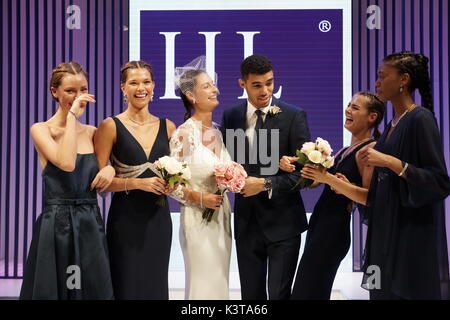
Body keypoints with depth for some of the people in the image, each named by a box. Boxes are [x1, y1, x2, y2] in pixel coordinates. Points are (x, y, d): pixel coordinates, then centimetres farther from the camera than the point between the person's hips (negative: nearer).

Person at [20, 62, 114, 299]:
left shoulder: (92, 132, 11)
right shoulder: (41, 130, -3)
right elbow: (66, 163, -22)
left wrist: (111, 168, -6)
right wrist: (72, 115, -14)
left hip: (92, 226, 5)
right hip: (56, 226, -4)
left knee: (94, 290, 8)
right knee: (53, 290, 3)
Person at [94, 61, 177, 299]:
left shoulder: (167, 127, 8)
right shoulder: (111, 126, -4)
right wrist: (138, 183, -19)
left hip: (158, 218, 4)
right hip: (126, 219, -4)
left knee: (156, 284, 9)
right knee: (127, 286, -1)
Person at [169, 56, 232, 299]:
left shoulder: (218, 130, 7)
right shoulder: (184, 133, -13)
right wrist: (200, 198, -21)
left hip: (222, 217, 7)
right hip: (198, 218, -7)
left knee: (220, 283, 13)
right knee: (206, 285, 0)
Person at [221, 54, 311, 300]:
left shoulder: (294, 116, -7)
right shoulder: (230, 117, 4)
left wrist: (266, 184, -18)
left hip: (283, 223, -3)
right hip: (247, 222, 4)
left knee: (279, 294, 0)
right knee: (250, 294, 13)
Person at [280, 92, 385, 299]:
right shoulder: (346, 150, 14)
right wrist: (290, 166, -3)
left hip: (333, 229, -8)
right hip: (320, 225, 8)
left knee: (307, 291, -3)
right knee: (315, 290, 15)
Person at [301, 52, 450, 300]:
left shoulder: (420, 119, -9)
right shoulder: (391, 126, 15)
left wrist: (390, 162, -21)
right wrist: (328, 178, 8)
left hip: (413, 239, -8)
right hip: (385, 235, 8)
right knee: (385, 292, 9)